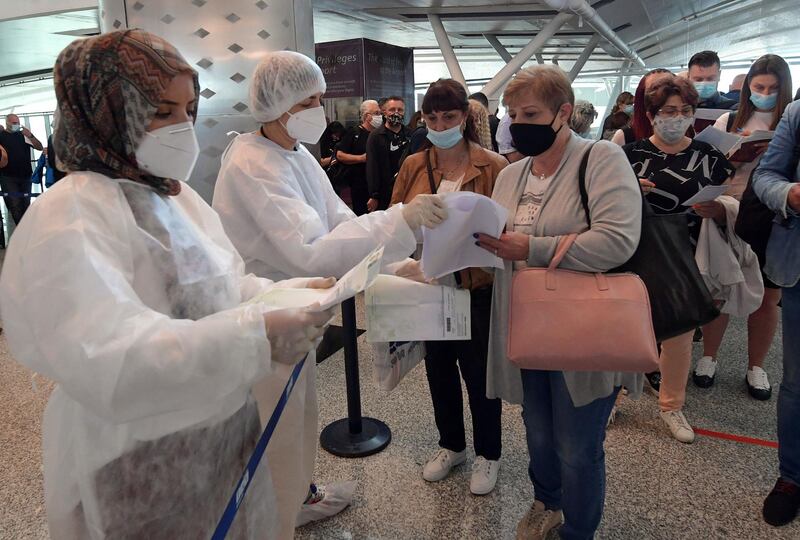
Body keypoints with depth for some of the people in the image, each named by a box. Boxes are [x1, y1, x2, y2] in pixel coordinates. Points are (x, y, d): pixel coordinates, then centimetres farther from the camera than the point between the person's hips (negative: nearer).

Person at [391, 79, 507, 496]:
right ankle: (451, 445, 40)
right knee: (439, 368, 17)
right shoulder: (413, 166, 4)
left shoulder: (493, 167, -7)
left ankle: (487, 454, 33)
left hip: (477, 289, -4)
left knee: (479, 373, 9)